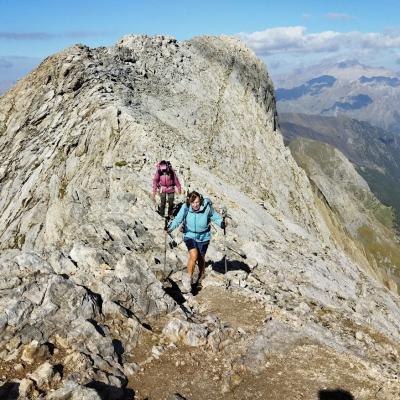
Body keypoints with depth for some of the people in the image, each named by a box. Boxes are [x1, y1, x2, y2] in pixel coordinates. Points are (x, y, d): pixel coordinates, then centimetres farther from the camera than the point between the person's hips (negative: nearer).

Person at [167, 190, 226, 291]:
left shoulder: (207, 207, -20)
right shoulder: (185, 208, -20)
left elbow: (215, 216, -7)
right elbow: (178, 219, -19)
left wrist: (221, 223, -23)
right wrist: (170, 227, -34)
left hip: (203, 237, 1)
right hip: (190, 235, -1)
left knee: (201, 258, 15)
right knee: (193, 256, -21)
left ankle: (200, 279, 43)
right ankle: (189, 279, 1)